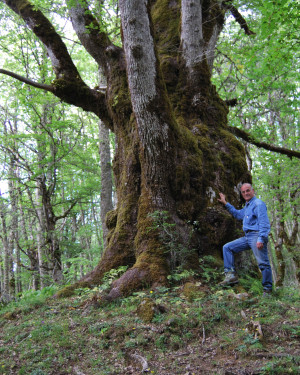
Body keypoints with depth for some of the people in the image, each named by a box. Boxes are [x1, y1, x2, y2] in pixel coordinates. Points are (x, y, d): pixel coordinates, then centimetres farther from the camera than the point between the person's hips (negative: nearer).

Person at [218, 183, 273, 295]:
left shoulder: (258, 204, -7)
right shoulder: (247, 206, 21)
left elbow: (264, 223, -16)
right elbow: (238, 214, 40)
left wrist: (261, 239, -25)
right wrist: (226, 203, 37)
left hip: (256, 236, -10)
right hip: (247, 237, 10)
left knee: (263, 263, -7)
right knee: (227, 248, 6)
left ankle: (267, 289, 4)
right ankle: (231, 275, -2)